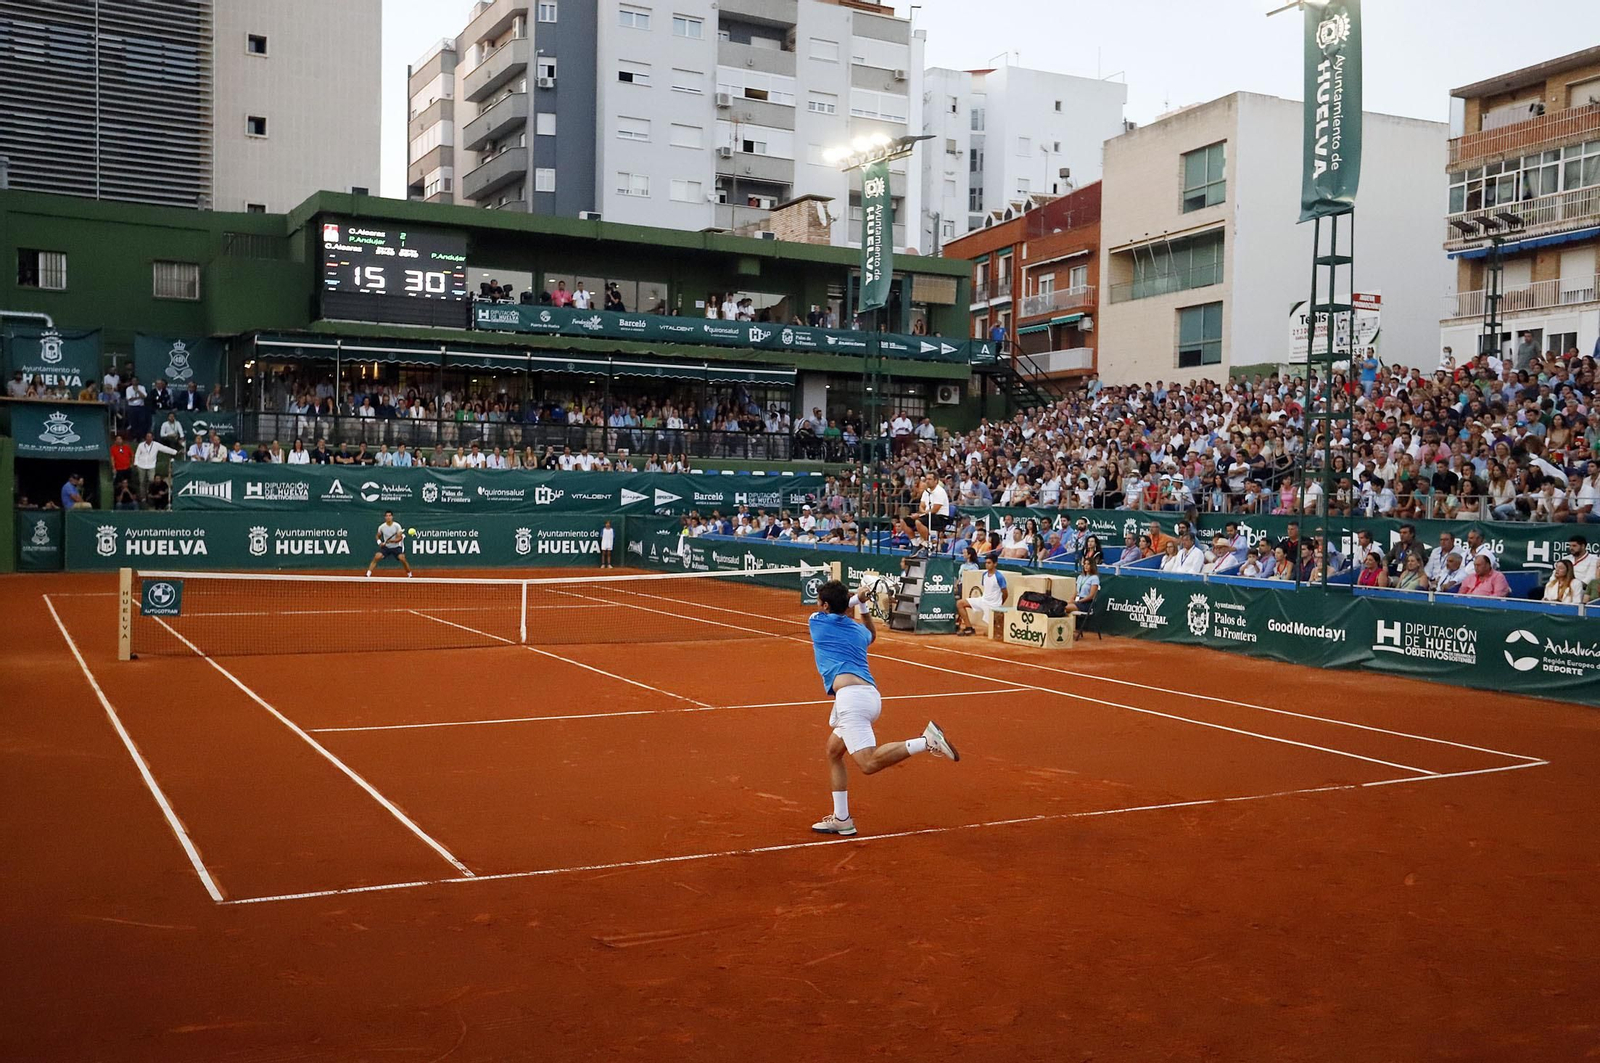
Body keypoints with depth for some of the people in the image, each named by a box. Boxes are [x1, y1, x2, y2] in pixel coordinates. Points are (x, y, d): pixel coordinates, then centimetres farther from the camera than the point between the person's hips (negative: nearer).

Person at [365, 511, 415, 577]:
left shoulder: (397, 526, -13)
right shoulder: (381, 527, -6)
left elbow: (399, 538, -16)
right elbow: (378, 536, 11)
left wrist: (392, 541, -34)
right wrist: (379, 542, -9)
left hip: (396, 547, -2)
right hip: (386, 547, 2)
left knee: (402, 558, -22)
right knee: (376, 557, -19)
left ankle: (410, 574, -2)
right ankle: (368, 574, -15)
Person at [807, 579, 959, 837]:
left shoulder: (817, 621, 9)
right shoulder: (858, 630, 22)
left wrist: (855, 598, 39)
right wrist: (862, 605, 38)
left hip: (850, 694, -8)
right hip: (871, 693, 8)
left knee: (868, 763, -19)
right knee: (833, 751, 24)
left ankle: (927, 741, -29)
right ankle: (841, 819, 24)